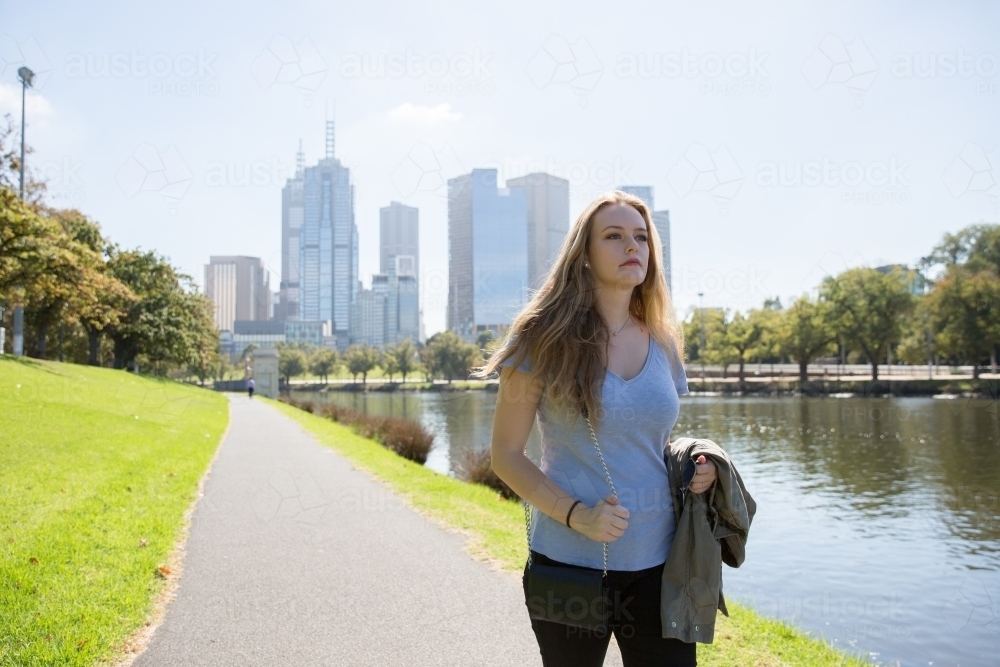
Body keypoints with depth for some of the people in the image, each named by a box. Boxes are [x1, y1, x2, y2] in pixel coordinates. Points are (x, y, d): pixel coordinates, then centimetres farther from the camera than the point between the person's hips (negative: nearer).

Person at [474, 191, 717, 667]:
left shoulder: (663, 343, 5)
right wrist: (576, 515, -20)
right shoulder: (545, 339, -9)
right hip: (570, 561, -3)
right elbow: (506, 454, -8)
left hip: (658, 561, 4)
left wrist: (692, 464, -3)